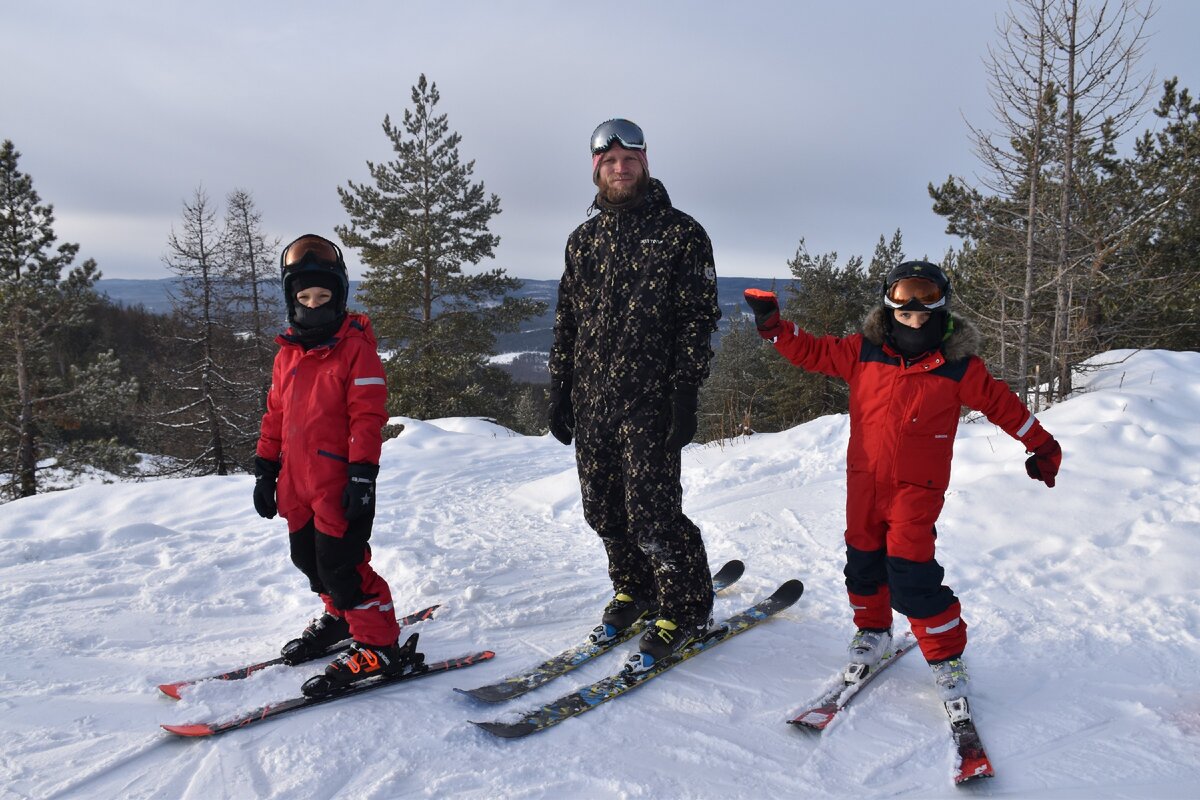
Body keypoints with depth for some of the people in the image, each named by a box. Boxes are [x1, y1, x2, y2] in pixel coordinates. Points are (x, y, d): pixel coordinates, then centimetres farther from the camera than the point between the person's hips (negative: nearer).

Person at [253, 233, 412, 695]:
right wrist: (265, 469, 17)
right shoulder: (288, 353, 13)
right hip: (297, 483, 8)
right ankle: (340, 617, 40)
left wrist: (362, 474, -19)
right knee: (308, 560, 18)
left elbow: (368, 414, -14)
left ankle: (378, 644, 4)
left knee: (340, 564, -8)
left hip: (339, 481, -8)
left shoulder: (356, 346, -8)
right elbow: (275, 414, 19)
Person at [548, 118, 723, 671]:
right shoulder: (584, 239, 16)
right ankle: (634, 590, 32)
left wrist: (686, 394, -12)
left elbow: (698, 320, -4)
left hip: (649, 401, -5)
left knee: (651, 512, -7)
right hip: (590, 401, 5)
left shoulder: (681, 233, 1)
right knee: (603, 509, 10)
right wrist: (559, 389, 11)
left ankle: (686, 609, 14)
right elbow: (566, 319, 18)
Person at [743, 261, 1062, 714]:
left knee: (911, 576, -10)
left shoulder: (959, 367, -6)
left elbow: (1001, 404, 6)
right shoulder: (863, 352, -2)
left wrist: (1041, 446, 13)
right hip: (863, 481, 4)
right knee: (863, 564, 15)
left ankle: (947, 658, 11)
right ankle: (872, 633, 40)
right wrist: (774, 327, -2)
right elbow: (813, 353, 7)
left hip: (917, 488, -3)